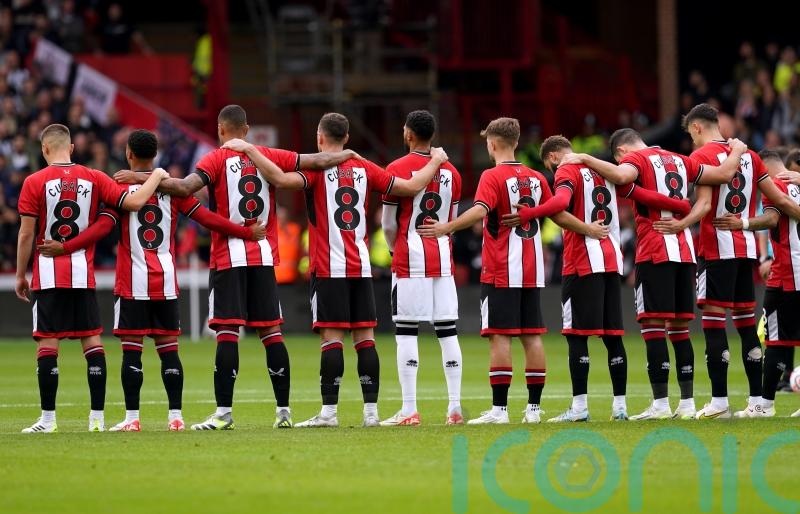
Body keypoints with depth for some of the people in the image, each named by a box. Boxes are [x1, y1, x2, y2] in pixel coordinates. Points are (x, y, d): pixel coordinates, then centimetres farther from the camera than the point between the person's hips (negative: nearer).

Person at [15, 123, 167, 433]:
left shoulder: (34, 183, -5)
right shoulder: (93, 179, 1)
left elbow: (26, 234, -5)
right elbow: (134, 202, -5)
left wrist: (20, 276, 5)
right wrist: (157, 176, 11)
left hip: (48, 274, -2)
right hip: (83, 273, 2)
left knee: (47, 342, -1)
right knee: (92, 340, 6)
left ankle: (48, 418, -3)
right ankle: (97, 417, 3)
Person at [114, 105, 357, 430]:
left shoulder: (218, 160, -6)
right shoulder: (269, 157, 6)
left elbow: (185, 187, -20)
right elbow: (316, 162, 10)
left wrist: (142, 178, -16)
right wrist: (346, 155, 29)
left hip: (229, 257, -4)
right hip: (264, 256, 4)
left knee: (227, 332, -7)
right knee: (271, 331, 8)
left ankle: (224, 412, -13)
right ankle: (283, 410, 9)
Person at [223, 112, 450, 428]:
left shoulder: (317, 168, -6)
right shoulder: (364, 169, 8)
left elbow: (282, 179, -25)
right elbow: (411, 187, 10)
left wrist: (248, 150, -17)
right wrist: (436, 161, 26)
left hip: (329, 268, -4)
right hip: (361, 266, 4)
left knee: (331, 337, -7)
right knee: (365, 336, 4)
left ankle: (329, 411, -11)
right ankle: (371, 410, 3)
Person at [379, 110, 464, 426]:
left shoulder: (398, 169, -7)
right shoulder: (450, 172, 9)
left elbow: (389, 225, -1)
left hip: (410, 258, -5)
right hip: (443, 257, 5)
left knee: (406, 331, -3)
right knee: (447, 331, 6)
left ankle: (409, 410, -8)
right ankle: (454, 408, 4)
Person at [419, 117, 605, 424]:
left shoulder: (493, 177, -7)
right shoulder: (536, 178, 10)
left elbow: (479, 211, -24)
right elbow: (559, 215, 17)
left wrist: (447, 228, -31)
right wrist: (589, 230, 31)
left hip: (500, 272, -6)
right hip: (532, 272, 6)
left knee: (499, 336, -7)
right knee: (532, 336, 7)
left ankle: (499, 408, -11)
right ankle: (534, 407, 8)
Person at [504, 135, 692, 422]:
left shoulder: (566, 172, -4)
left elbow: (561, 202, -26)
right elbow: (645, 196, 19)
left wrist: (525, 215, -36)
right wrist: (684, 208, 29)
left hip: (583, 264, -7)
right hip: (612, 261, 7)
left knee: (577, 335, -4)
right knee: (613, 335, 9)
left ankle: (579, 406, -8)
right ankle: (620, 406, 9)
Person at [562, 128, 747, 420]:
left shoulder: (636, 159, -2)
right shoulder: (680, 161, 17)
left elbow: (621, 175, -25)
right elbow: (724, 174, 18)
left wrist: (584, 159, -16)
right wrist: (737, 151, 38)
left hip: (655, 253, -7)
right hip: (685, 252, 7)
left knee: (653, 326, -5)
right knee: (679, 327, 11)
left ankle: (661, 403, -10)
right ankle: (687, 402, 11)